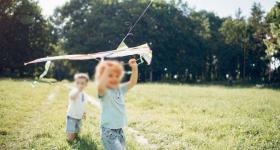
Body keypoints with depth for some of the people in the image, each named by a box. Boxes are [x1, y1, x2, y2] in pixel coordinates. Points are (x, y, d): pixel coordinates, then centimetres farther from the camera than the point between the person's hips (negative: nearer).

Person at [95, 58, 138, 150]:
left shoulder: (120, 89, 8)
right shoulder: (104, 92, -12)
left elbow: (132, 82, 5)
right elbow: (100, 87, -35)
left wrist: (134, 68, -7)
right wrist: (106, 70, -35)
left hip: (120, 129, 8)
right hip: (108, 130, -7)